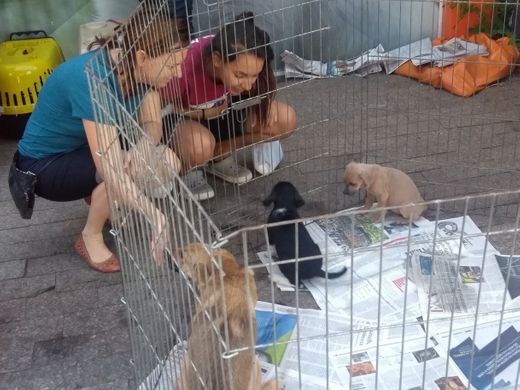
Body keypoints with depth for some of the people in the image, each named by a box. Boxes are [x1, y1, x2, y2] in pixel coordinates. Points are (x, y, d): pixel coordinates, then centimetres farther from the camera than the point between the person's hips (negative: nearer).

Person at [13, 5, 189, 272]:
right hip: (44, 163, -7)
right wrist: (157, 217, -51)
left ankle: (98, 198, 11)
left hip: (85, 149, 7)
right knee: (123, 169, -33)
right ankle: (90, 238, -7)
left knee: (168, 163, -14)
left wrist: (142, 145, -31)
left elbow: (152, 124, -7)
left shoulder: (138, 69, -15)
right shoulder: (91, 79, -37)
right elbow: (110, 170, -43)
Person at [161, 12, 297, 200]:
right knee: (200, 146, -40)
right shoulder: (184, 68, -37)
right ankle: (187, 167, -3)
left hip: (222, 113, 5)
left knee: (286, 120, -16)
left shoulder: (241, 62, -25)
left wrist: (264, 102, -20)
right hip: (182, 118, -5)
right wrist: (203, 114, -24)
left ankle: (219, 156, 2)